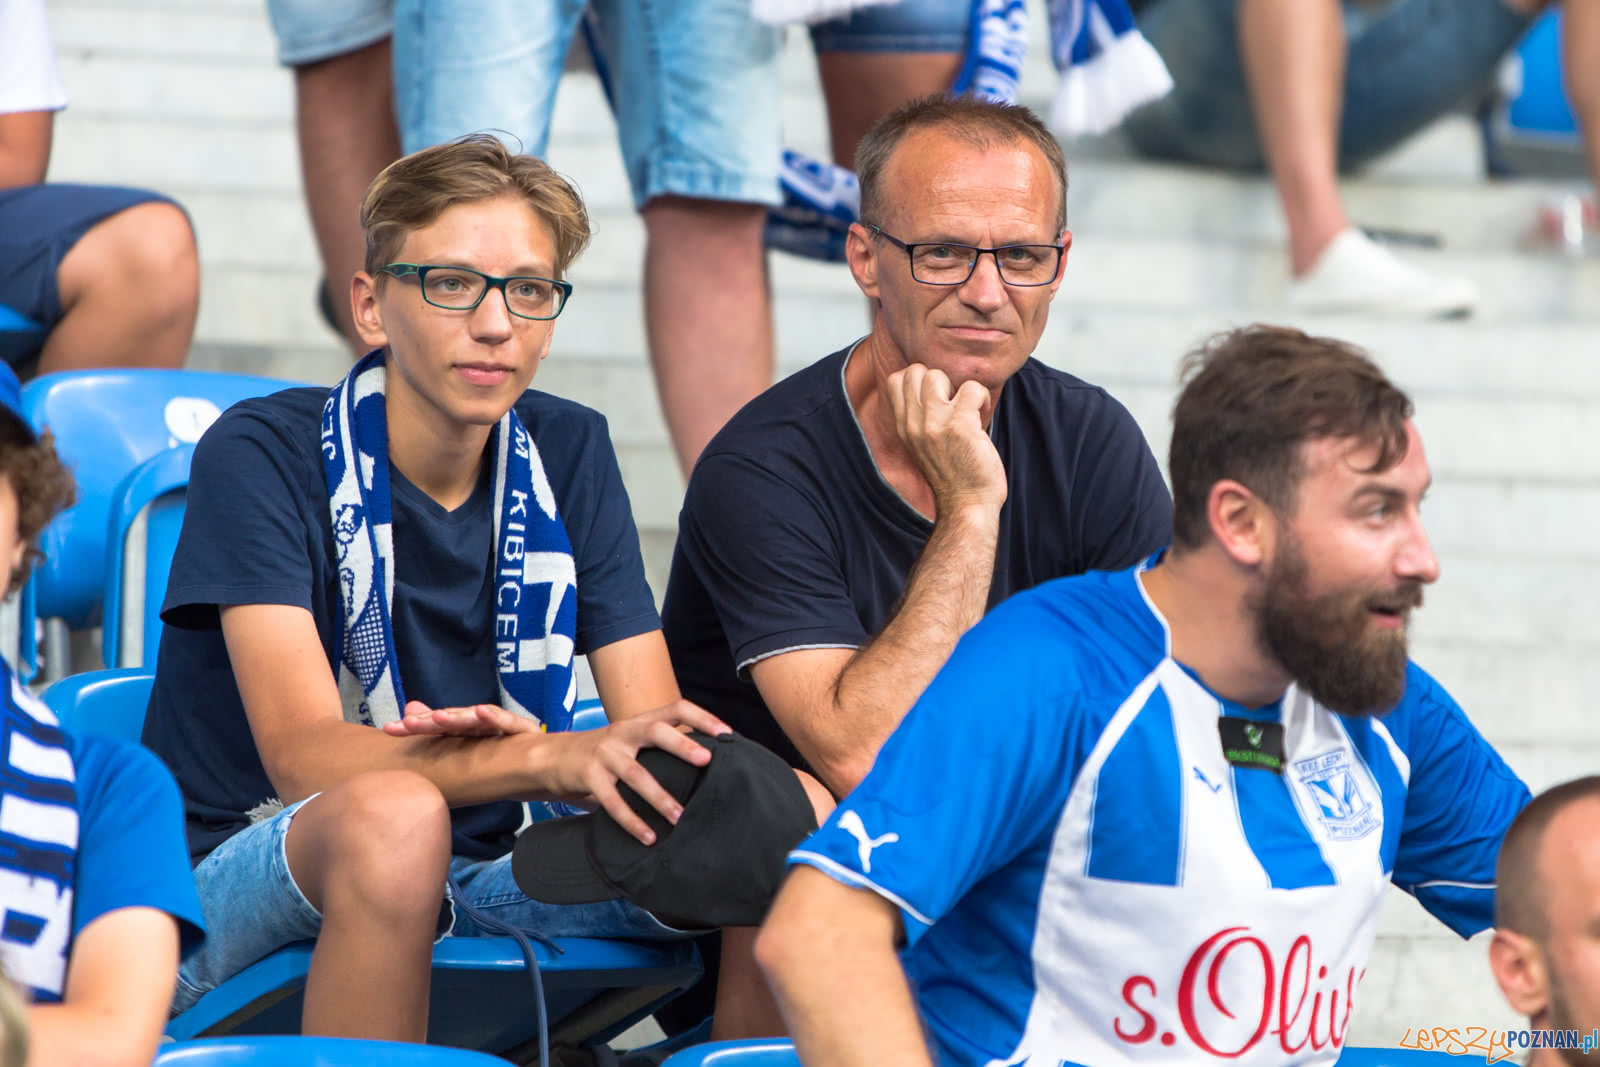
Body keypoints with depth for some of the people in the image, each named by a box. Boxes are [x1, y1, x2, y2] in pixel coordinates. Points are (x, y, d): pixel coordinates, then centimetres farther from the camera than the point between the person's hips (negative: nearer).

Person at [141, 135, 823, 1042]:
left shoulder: (569, 455, 5)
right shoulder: (263, 454, -11)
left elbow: (653, 730, -2)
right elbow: (304, 756, -24)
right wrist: (553, 758, -40)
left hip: (476, 878, 5)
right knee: (396, 814, -39)